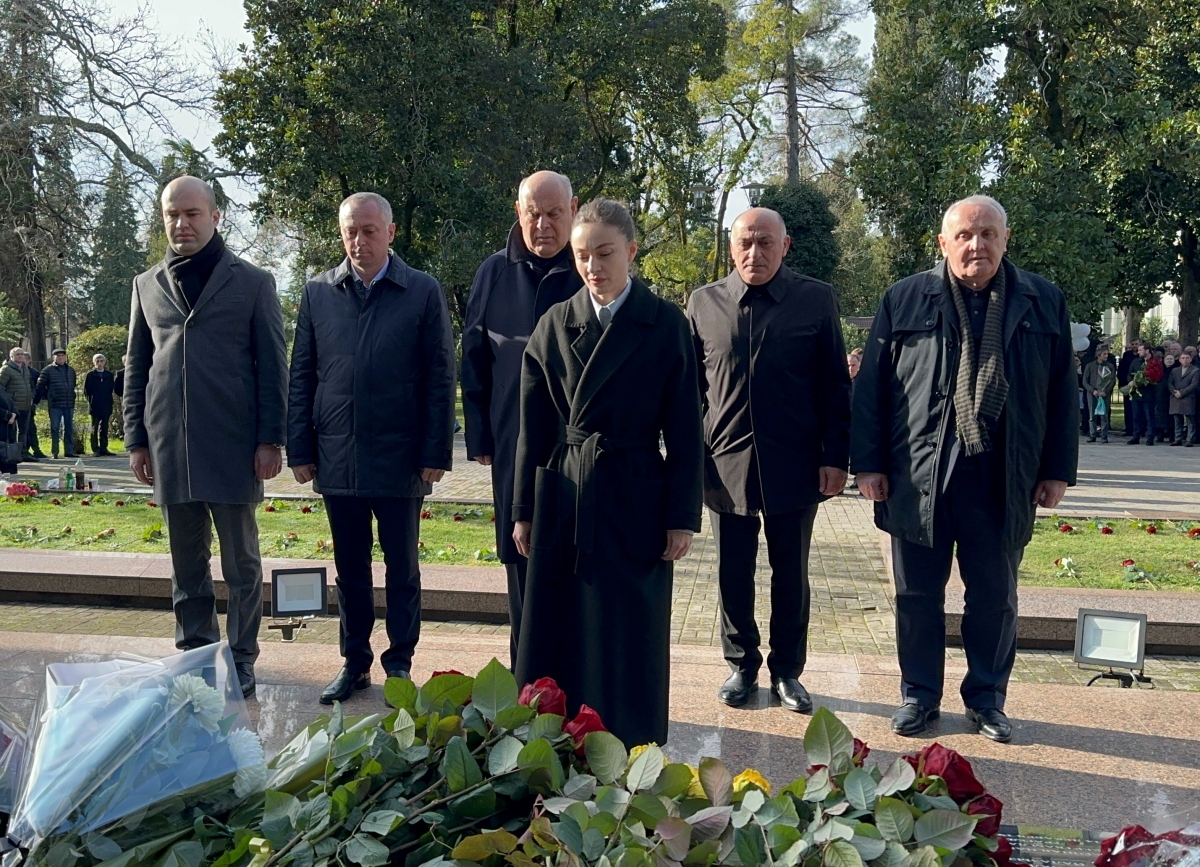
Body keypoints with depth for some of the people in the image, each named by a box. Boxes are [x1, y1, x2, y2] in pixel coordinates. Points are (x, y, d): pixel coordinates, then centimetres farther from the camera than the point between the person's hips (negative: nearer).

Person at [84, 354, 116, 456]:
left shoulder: (109, 375, 9)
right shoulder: (90, 375, 1)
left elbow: (111, 389, 11)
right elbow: (86, 390, 2)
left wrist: (110, 402, 4)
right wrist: (91, 401, -1)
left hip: (106, 406, 3)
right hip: (95, 406, -3)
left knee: (104, 428, 5)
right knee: (95, 428, 1)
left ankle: (103, 448, 9)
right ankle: (95, 449, 1)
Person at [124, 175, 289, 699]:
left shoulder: (253, 283, 4)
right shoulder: (147, 286, 13)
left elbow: (272, 367, 1)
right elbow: (135, 367, 15)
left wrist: (270, 440, -6)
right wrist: (136, 440, 8)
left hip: (233, 445, -3)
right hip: (170, 446, 3)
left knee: (242, 562, 4)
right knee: (186, 564, 11)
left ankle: (241, 658, 14)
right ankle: (195, 652, 22)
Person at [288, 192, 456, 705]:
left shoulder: (423, 293, -1)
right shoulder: (318, 293, 7)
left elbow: (440, 380, -2)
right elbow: (301, 378, 8)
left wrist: (435, 454, -7)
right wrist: (300, 450, 2)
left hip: (399, 460, -2)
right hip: (337, 459, 3)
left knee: (402, 567, 8)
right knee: (350, 568, 13)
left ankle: (400, 662, 22)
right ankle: (354, 663, 24)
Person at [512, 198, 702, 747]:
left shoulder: (666, 325, -2)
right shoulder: (554, 325, 5)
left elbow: (684, 429, -3)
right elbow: (533, 428, 7)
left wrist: (683, 516, -6)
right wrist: (524, 511, 6)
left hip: (636, 500, -2)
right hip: (564, 500, 3)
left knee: (630, 639, 6)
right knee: (558, 634, 8)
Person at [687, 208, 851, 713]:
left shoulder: (817, 300, 1)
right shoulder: (704, 303, 4)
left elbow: (834, 385, 2)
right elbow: (689, 386, 8)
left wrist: (836, 458, -4)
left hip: (794, 466, -1)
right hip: (724, 463, 1)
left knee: (791, 575, 10)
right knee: (733, 574, 10)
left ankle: (787, 671, 25)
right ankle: (741, 666, 27)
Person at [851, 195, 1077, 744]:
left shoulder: (1044, 303, 5)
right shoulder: (904, 301, 2)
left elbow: (1061, 392, 8)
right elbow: (872, 386, 2)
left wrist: (1058, 470, 4)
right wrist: (868, 463, -2)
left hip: (1003, 480, 1)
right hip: (918, 475, -1)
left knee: (995, 596, 11)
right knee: (917, 595, 8)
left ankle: (986, 699, 26)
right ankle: (920, 695, 23)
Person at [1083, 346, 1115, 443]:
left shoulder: (1110, 366, 7)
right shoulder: (1090, 366, 5)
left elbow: (1113, 381, 3)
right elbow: (1085, 381, 4)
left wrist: (1105, 391, -10)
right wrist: (1093, 391, -10)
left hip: (1105, 394, 0)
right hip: (1092, 394, 0)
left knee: (1104, 415, -3)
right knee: (1092, 416, 0)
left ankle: (1104, 436, 0)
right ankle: (1092, 435, 4)